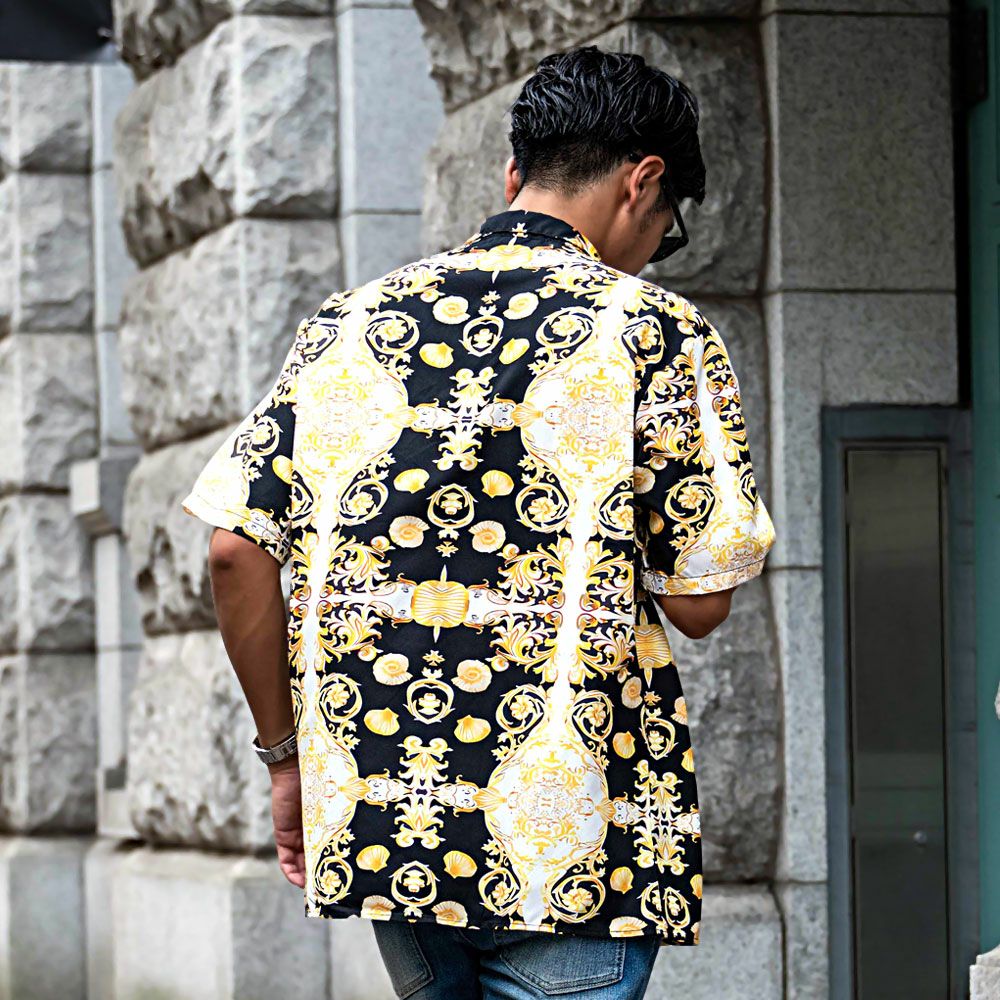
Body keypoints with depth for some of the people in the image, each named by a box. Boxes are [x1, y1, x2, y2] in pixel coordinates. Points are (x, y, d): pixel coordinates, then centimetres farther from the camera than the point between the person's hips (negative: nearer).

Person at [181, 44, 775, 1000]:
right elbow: (699, 601, -4)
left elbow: (237, 551, 3)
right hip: (574, 840, -5)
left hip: (376, 823, 5)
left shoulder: (347, 322, 8)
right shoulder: (654, 331, -3)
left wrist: (285, 753, 12)